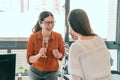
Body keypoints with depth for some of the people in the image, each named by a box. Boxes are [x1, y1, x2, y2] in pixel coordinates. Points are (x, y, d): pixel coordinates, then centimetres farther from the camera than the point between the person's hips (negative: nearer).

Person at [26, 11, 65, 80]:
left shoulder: (58, 37, -13)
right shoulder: (33, 37, -15)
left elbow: (62, 54, 1)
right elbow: (29, 59, -12)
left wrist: (58, 55, -21)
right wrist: (39, 55, -32)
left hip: (51, 72, 0)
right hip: (35, 72, 1)